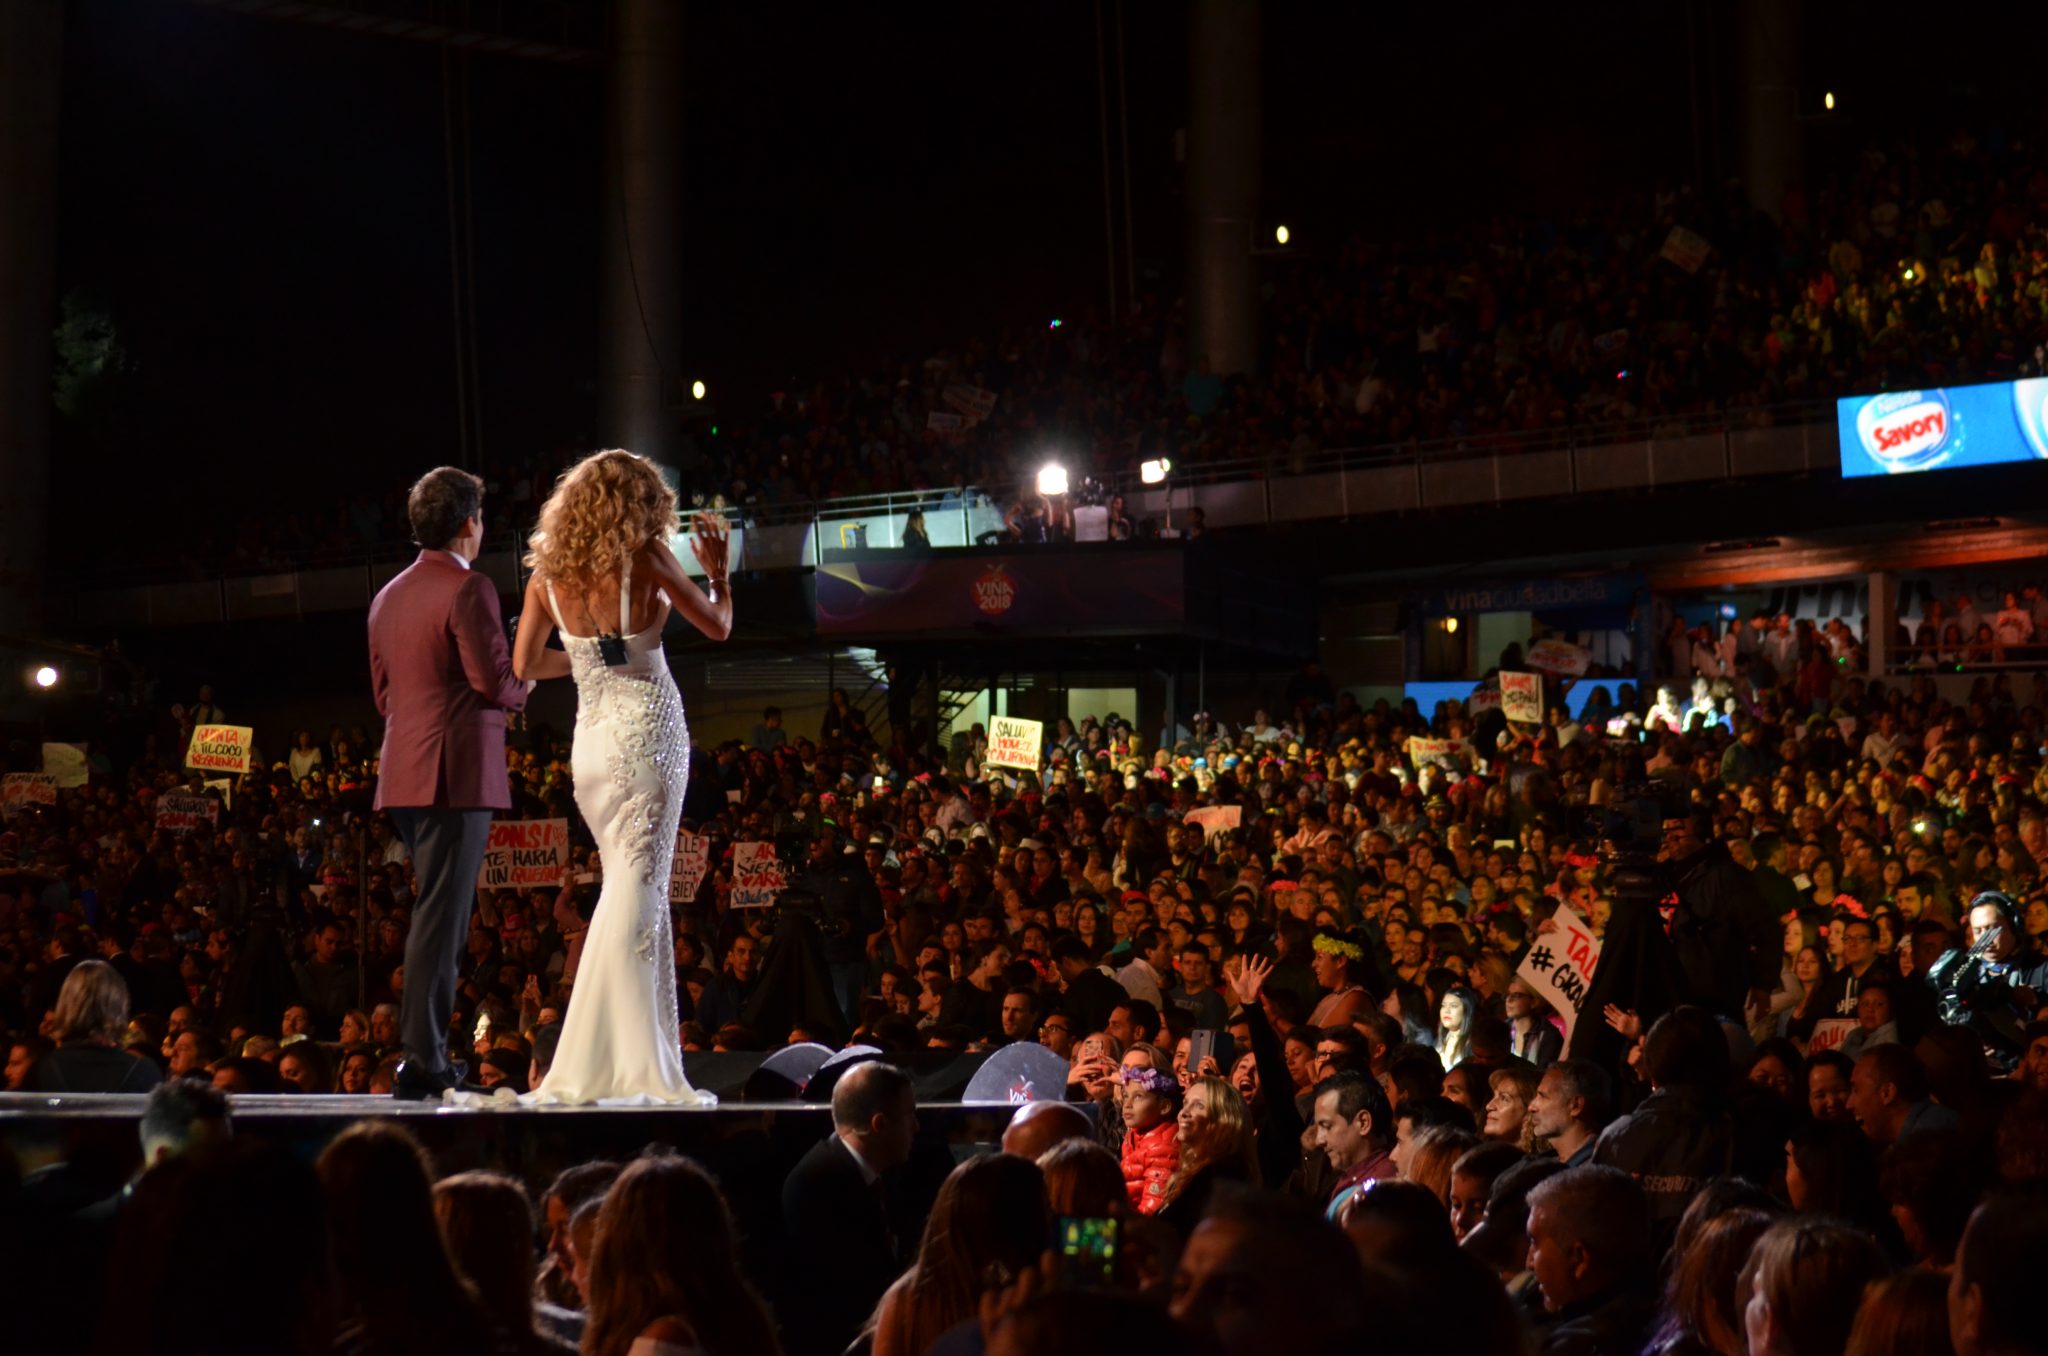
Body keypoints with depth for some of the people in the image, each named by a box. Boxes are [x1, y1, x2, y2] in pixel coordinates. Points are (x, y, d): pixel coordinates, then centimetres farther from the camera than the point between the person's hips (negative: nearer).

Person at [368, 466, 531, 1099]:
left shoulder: (388, 597, 15)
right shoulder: (469, 590, -10)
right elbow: (496, 683, -16)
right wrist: (524, 684, 6)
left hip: (404, 778, 8)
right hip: (458, 775, -8)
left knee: (436, 916, 16)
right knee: (441, 920, -8)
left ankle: (428, 1055, 18)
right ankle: (423, 1064, -8)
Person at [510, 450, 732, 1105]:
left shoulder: (549, 572, 6)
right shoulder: (645, 557, -7)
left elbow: (525, 666, 11)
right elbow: (718, 627, 1)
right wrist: (717, 570, 18)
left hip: (590, 739, 6)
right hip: (647, 730, -5)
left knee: (636, 889, 14)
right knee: (636, 889, -5)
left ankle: (648, 1061, 15)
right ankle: (596, 1067, -10)